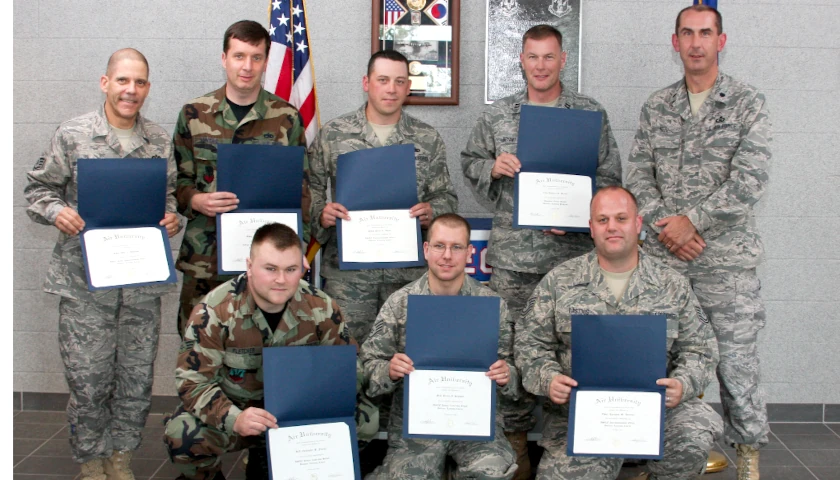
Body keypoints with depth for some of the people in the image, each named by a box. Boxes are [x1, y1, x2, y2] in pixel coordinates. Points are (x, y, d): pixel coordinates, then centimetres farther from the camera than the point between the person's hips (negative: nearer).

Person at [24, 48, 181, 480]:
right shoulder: (72, 135, -1)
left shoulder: (160, 142, 8)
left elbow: (170, 196, 18)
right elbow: (39, 188, 4)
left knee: (137, 379, 10)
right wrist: (56, 211, -16)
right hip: (86, 281, -3)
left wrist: (172, 219, -3)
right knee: (88, 380, 2)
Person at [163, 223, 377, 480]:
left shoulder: (321, 308, -11)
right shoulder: (213, 312, -19)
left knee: (365, 420, -15)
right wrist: (234, 419, -39)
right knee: (182, 434, -34)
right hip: (234, 410, -3)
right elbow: (193, 380, -20)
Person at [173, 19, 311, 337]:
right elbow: (178, 179, 10)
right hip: (204, 258, 1)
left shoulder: (287, 117, 5)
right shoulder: (194, 114, 6)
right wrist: (197, 201, -12)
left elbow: (301, 186, 8)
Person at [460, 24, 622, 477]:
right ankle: (515, 433, 17)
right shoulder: (497, 115, 8)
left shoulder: (591, 113, 5)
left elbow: (609, 176, 4)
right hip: (512, 252, 1)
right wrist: (493, 167, -6)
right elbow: (469, 163, 16)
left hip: (572, 249, -1)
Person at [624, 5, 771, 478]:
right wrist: (665, 226, -8)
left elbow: (749, 183, -10)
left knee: (736, 359, -1)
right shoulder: (657, 106, 10)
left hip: (726, 258, -3)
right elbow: (639, 173, 6)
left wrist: (691, 221, -13)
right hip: (663, 255, 4)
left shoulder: (748, 103, -1)